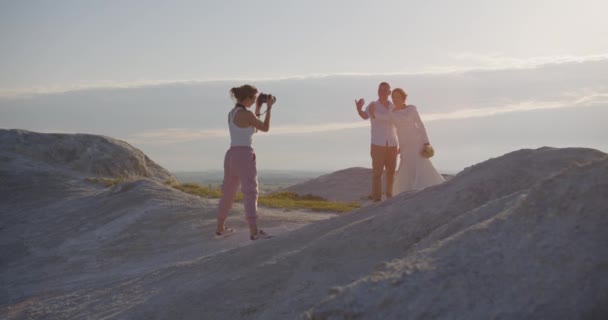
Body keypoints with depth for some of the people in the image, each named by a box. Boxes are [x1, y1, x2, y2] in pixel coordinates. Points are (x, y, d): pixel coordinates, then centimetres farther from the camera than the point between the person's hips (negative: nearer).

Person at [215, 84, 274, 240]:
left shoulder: (231, 113, 14)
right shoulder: (246, 114, -13)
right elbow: (265, 128, -2)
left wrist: (258, 108, 23)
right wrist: (269, 107, 7)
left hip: (231, 156, 8)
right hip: (244, 158, -8)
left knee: (228, 193, 18)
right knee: (250, 194, -10)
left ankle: (220, 229, 25)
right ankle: (254, 232, -17)